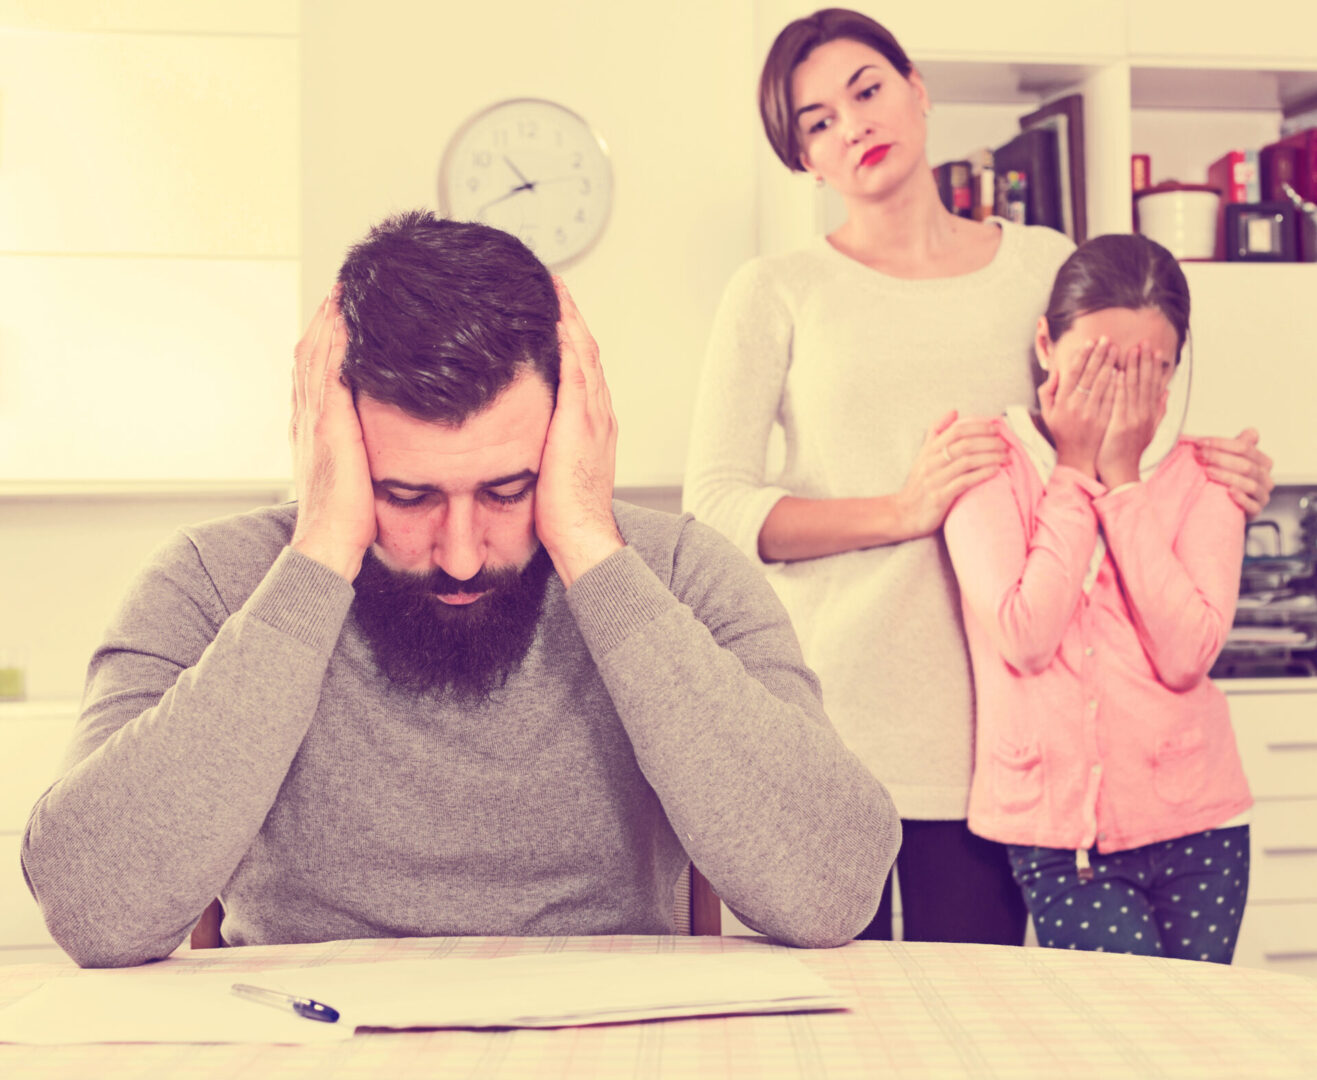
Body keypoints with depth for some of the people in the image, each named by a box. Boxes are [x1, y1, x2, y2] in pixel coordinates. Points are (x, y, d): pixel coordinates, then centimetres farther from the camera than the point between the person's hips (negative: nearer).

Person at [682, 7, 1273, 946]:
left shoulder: (1043, 267, 12)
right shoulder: (778, 294, 5)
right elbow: (714, 505, -4)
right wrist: (904, 511, -15)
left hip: (981, 718, 2)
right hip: (822, 721, -1)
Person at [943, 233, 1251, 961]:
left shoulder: (1198, 478, 2)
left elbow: (1186, 654, -14)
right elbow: (1025, 638, -18)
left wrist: (1121, 476, -12)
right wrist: (1076, 470, -11)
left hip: (1192, 821, 2)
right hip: (1054, 826, -2)